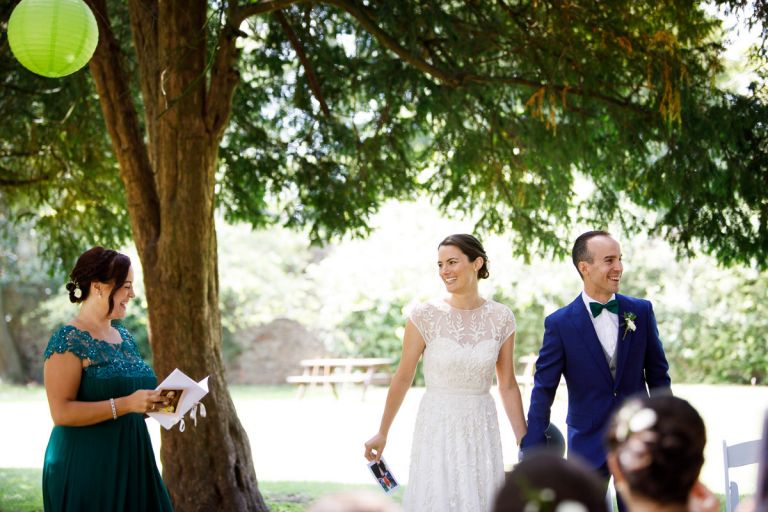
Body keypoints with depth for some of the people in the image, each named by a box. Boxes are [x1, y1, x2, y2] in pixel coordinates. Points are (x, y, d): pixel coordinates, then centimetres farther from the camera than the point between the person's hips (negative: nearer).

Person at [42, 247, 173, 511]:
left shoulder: (125, 338, 13)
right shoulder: (68, 340, -12)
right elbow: (61, 412, -19)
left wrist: (155, 401, 4)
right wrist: (126, 404, -24)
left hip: (131, 464, 8)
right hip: (86, 468, -8)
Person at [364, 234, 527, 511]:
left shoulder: (501, 318, -1)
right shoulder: (425, 315, -7)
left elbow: (508, 385, 6)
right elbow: (403, 377, 1)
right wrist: (382, 433, 5)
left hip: (481, 432, 2)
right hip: (437, 429, -2)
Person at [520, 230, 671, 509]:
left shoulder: (641, 311, 0)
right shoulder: (560, 323, -8)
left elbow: (658, 376, 6)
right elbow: (543, 390, -6)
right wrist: (532, 453, -8)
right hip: (587, 443, -2)